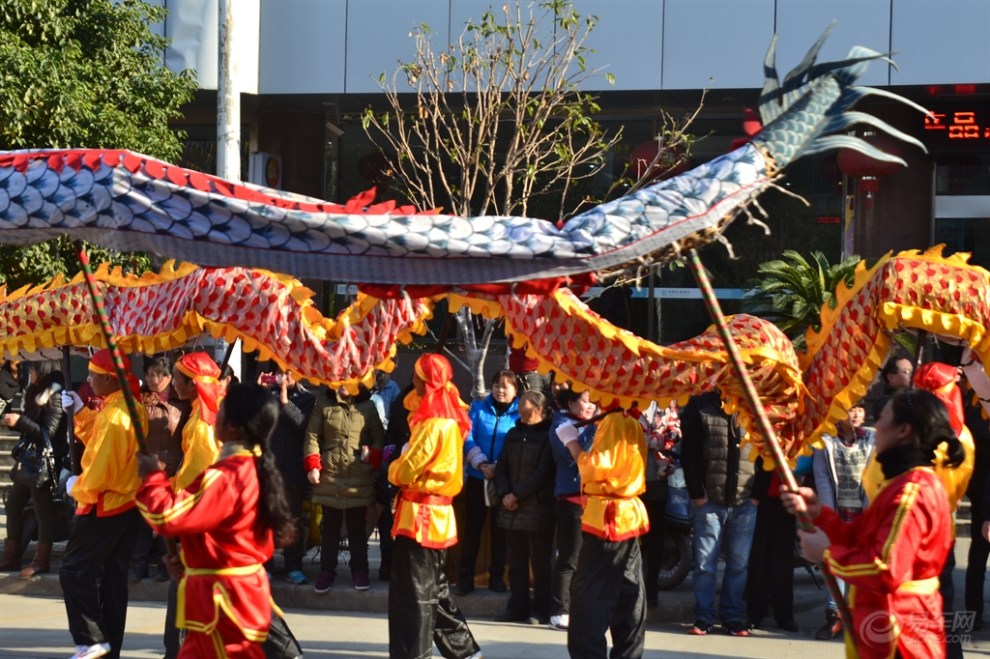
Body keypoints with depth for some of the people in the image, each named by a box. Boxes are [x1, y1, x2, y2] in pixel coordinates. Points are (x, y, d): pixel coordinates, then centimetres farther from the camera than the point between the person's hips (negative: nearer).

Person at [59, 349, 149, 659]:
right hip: (127, 502, 9)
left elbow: (101, 468, -22)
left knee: (74, 571, -2)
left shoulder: (114, 414, -21)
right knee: (113, 576, 12)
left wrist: (77, 487, -6)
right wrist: (80, 412, 12)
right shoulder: (133, 408, 8)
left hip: (105, 505, -9)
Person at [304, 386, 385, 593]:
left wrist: (373, 459, -7)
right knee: (329, 527, 7)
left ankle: (359, 570, 14)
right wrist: (312, 465, -7)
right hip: (329, 476, 0)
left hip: (359, 480, 0)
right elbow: (312, 436, 2)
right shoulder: (323, 405, 5)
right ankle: (327, 571, 14)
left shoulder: (367, 406, 7)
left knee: (357, 528, 6)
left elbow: (379, 437, 8)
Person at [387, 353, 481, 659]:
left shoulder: (433, 425, -18)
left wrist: (393, 470, 1)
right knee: (434, 588, 18)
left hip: (420, 513, -9)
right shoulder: (450, 418, 10)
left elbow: (406, 471, -18)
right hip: (435, 511, 9)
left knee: (412, 593, -4)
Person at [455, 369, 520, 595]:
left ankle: (497, 577, 17)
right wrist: (482, 464, -16)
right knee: (472, 528, 2)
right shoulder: (478, 407, 4)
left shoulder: (520, 414, 1)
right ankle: (465, 578, 6)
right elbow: (468, 438, -5)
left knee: (499, 529, 8)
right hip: (477, 477, 1)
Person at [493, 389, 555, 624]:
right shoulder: (513, 434, 17)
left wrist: (517, 495, -13)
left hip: (538, 510, -6)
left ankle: (541, 612, 1)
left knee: (540, 563, -2)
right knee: (516, 562, 8)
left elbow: (543, 473, -11)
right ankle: (517, 609, 14)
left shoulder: (548, 436, -4)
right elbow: (502, 468, 13)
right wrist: (504, 494, -3)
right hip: (512, 509, 6)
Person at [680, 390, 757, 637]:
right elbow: (689, 455, -1)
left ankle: (733, 616, 14)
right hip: (710, 501, -2)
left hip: (745, 503, 2)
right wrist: (697, 494, -6)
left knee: (739, 563, 6)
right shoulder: (700, 407, 2)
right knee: (704, 562, 0)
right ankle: (703, 617, 8)